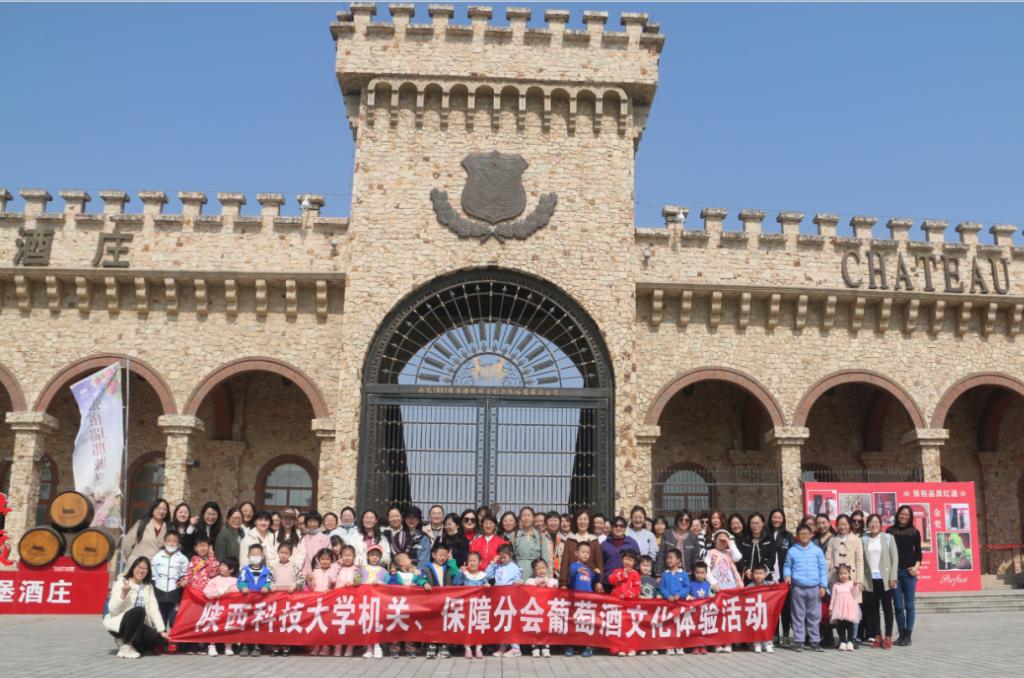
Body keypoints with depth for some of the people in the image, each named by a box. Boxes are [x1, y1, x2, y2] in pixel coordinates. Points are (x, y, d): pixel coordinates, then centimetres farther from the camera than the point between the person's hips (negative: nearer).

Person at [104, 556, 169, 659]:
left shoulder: (148, 587, 8)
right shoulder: (121, 582, -8)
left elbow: (154, 609, 0)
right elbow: (112, 609, -17)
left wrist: (162, 631, -8)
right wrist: (123, 594, -31)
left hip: (137, 625, 5)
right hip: (117, 622, -5)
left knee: (157, 638, -21)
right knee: (138, 611, -34)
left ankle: (130, 644, 6)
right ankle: (124, 646, -17)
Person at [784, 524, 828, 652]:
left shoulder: (817, 550, 6)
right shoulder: (792, 551, 6)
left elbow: (823, 568, 6)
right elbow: (787, 566, 11)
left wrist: (823, 585, 0)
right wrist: (787, 575, -9)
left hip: (814, 588, 1)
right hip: (798, 588, -1)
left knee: (814, 616, 5)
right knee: (798, 615, 3)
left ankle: (815, 641, 12)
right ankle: (798, 641, 7)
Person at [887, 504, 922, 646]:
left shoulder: (914, 532, 5)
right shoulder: (890, 531, 6)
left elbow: (918, 552, 8)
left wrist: (917, 566, -8)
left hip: (909, 572, -1)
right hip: (894, 572, 1)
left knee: (909, 605, 1)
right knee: (898, 605, 2)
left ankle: (908, 635, 6)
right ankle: (901, 634, 11)